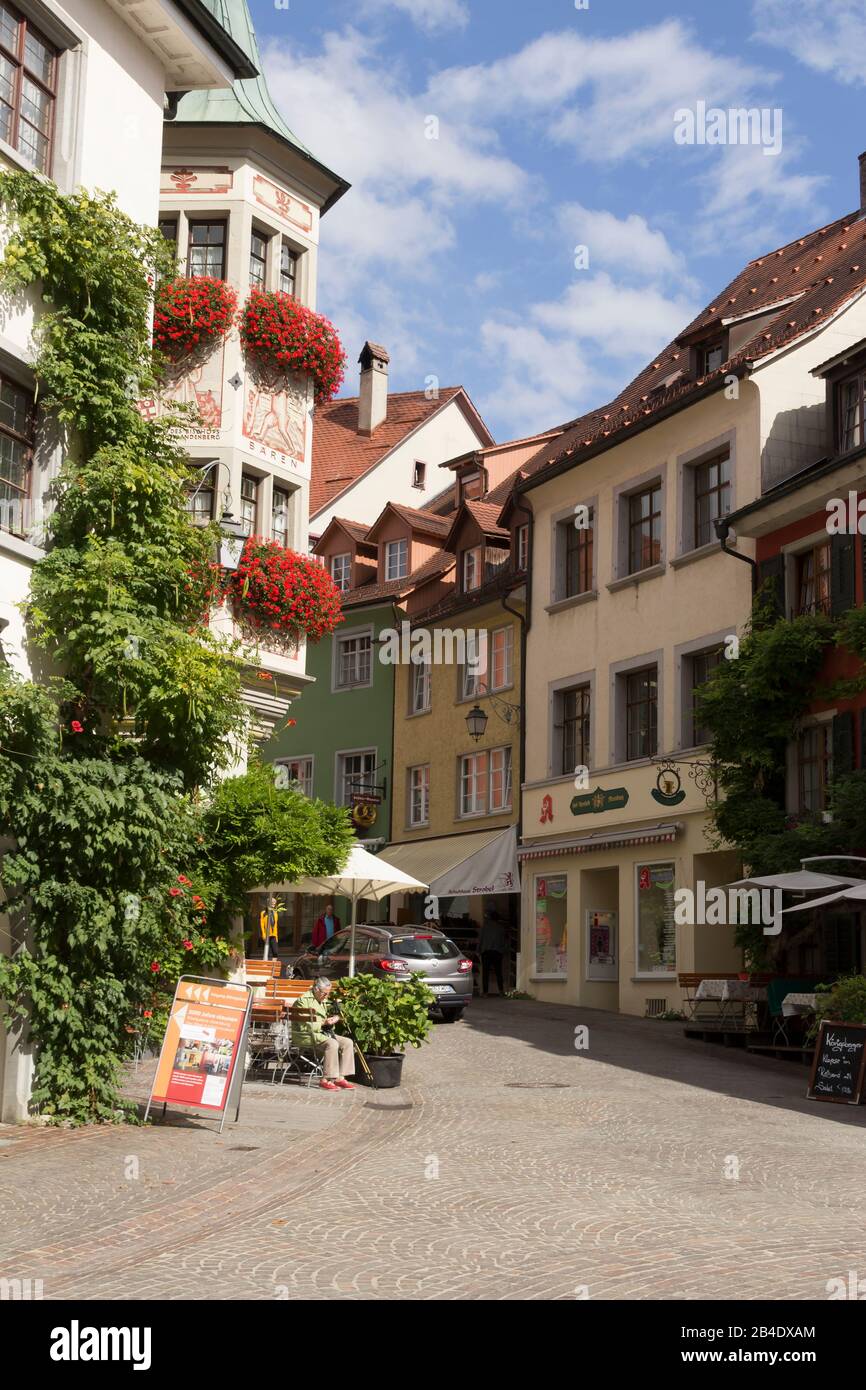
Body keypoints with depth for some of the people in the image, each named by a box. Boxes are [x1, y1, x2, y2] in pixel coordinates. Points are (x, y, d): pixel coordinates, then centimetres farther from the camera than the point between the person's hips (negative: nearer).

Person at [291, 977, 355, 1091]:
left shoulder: (323, 1001, 18)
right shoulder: (303, 1000, -11)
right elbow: (304, 1026, -17)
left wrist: (332, 1020, 7)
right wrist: (323, 1023, -20)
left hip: (322, 1034, 9)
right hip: (305, 1036, -9)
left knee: (348, 1042, -9)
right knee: (332, 1044, -33)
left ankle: (340, 1078, -14)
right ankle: (326, 1080, -29)